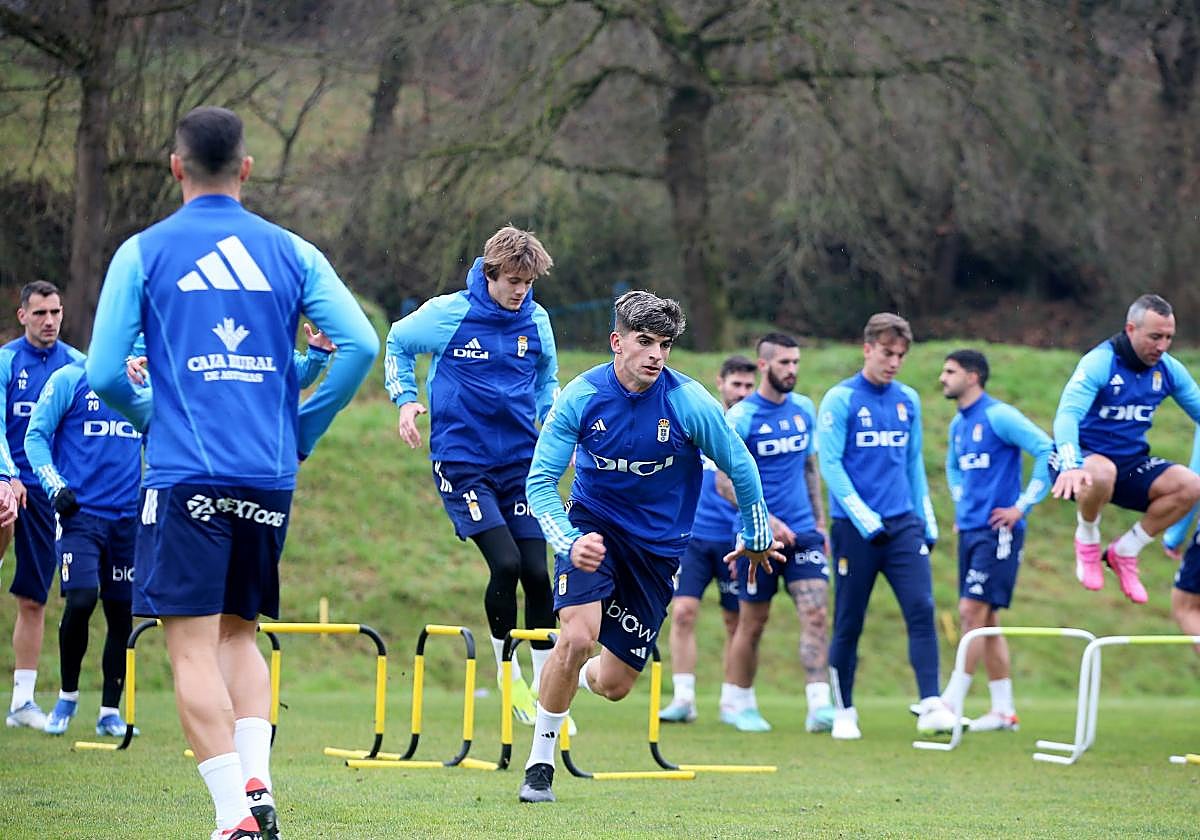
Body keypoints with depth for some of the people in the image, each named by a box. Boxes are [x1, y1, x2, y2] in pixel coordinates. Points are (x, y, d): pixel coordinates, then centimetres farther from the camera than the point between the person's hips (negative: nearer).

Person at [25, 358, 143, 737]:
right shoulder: (69, 379, -1)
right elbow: (36, 435, -1)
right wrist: (54, 485, -14)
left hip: (128, 517, 4)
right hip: (80, 511, -4)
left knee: (121, 613, 3)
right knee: (81, 600, -16)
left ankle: (110, 711, 13)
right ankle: (67, 696, 6)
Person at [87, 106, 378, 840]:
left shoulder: (144, 252, 2)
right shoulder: (290, 251, 8)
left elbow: (104, 374, -2)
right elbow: (361, 344, -1)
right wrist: (304, 430, 12)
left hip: (184, 475, -3)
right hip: (269, 477, 4)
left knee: (195, 649, -3)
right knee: (239, 634, 19)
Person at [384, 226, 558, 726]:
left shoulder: (536, 322, 4)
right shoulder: (447, 314, -7)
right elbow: (398, 344, 11)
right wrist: (406, 400, -1)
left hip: (521, 463, 4)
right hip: (463, 463, -4)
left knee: (536, 572, -2)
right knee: (506, 563, -16)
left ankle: (545, 686, 10)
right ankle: (507, 671, 4)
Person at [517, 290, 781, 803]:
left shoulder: (689, 403, -17)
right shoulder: (581, 397, -16)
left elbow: (740, 468, -3)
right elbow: (540, 481, -14)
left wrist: (756, 539, 9)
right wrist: (569, 541, -31)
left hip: (657, 544, 1)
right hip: (593, 526, -1)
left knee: (613, 685, 3)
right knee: (578, 638, -26)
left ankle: (585, 676, 43)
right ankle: (539, 762, -8)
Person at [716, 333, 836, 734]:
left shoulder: (804, 409, 9)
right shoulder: (740, 417, -9)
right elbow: (724, 482, -11)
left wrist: (820, 521, 16)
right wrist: (767, 520, -18)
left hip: (803, 532, 4)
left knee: (816, 614, -11)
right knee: (752, 623, 6)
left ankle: (819, 706, -15)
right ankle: (743, 705, 22)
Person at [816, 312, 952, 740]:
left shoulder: (908, 400, 11)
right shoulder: (840, 399, -4)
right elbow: (830, 464, -8)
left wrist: (927, 520, 13)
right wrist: (865, 519, -15)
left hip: (903, 524, 4)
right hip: (856, 528, -4)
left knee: (921, 609, -12)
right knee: (849, 623, 4)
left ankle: (931, 705, -15)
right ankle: (844, 712, 16)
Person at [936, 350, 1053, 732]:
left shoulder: (998, 416, -11)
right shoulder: (958, 424, 14)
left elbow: (1047, 449, -17)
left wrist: (1023, 505, -15)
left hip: (997, 531, -9)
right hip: (970, 529, 9)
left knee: (973, 611, -12)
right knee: (986, 620, 8)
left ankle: (952, 701, -11)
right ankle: (1003, 709, 11)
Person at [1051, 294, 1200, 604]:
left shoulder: (1169, 369, -1)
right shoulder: (1099, 363, -19)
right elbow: (1067, 414, -31)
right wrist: (1071, 467, -50)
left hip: (1131, 464, 6)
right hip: (1084, 459, -6)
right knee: (1102, 473, -41)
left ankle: (1124, 551, 0)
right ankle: (1087, 541, -9)